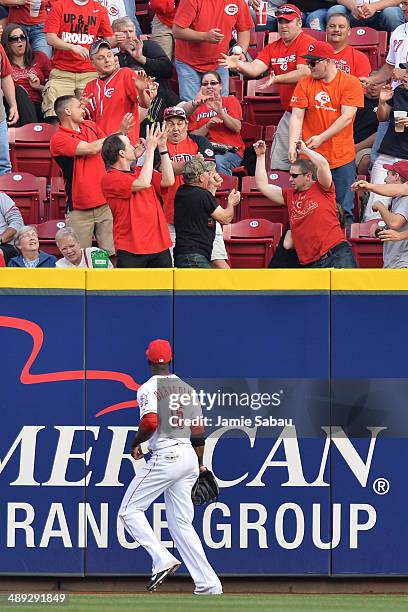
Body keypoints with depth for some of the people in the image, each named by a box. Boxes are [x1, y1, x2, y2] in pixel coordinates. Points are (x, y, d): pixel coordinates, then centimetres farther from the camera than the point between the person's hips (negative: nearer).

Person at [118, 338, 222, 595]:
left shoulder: (149, 388, -5)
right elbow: (199, 431, 18)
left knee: (130, 510, 1)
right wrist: (199, 464, 27)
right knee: (181, 523, 9)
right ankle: (209, 584, 1)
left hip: (165, 456, -7)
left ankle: (162, 559, -17)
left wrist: (136, 444, -3)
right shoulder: (188, 389, 17)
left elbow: (150, 422, -21)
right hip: (189, 458, 7)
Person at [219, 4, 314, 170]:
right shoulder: (273, 48, 12)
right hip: (288, 112, 7)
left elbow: (304, 73, -22)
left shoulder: (307, 43, -9)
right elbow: (255, 68, -2)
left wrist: (277, 79, -32)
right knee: (278, 165, 7)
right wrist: (239, 65, -24)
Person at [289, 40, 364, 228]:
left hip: (342, 158, -1)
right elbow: (297, 117, 0)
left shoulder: (350, 83, -2)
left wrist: (321, 138, -17)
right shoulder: (305, 84, 5)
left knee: (343, 211, 3)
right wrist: (292, 145, -15)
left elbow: (347, 117, -10)